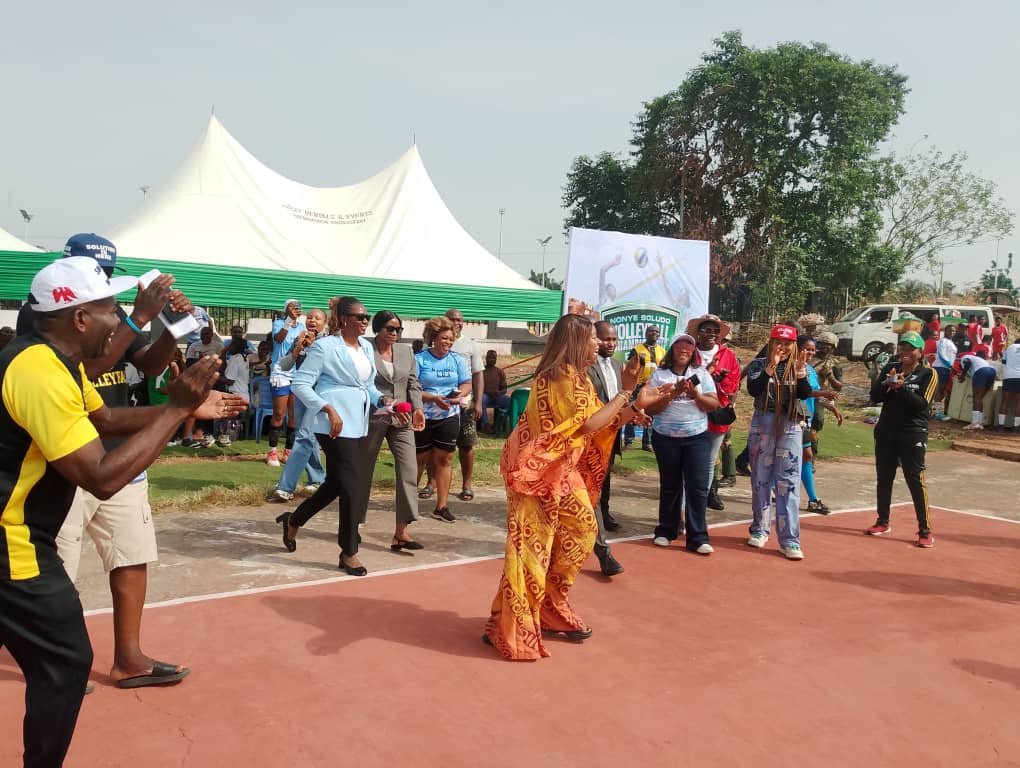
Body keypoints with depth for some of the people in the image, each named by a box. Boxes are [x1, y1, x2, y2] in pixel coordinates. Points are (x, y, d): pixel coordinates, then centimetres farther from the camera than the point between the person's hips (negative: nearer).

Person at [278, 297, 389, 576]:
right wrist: (328, 409, -20)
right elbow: (300, 384, -12)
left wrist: (382, 400, 0)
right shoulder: (325, 346, -10)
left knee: (336, 483, 17)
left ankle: (293, 520, 40)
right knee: (353, 486, -7)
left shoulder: (367, 347, 12)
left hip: (359, 425, 8)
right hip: (336, 425, -8)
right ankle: (348, 552, 9)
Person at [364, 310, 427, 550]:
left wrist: (417, 408, -5)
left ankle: (401, 532, -7)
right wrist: (387, 406, -18)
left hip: (402, 419, 4)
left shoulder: (406, 351, 12)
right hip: (372, 418, -4)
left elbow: (413, 384, 11)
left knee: (409, 471, -8)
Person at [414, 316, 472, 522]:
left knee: (444, 460, 3)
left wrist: (459, 395, -16)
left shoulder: (457, 360, 3)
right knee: (419, 460, 9)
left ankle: (442, 506, 8)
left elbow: (467, 384, 6)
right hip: (422, 417, -3)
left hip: (449, 417, 3)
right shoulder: (419, 359, -8)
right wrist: (434, 398, -25)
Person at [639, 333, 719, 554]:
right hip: (666, 438, 0)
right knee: (670, 486, 10)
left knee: (698, 486, -5)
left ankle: (697, 537, 0)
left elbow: (713, 405, -2)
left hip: (698, 437, 0)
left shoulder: (702, 374, 4)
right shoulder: (660, 375, 0)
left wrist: (694, 394, -17)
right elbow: (649, 408, -6)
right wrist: (672, 394, -17)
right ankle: (666, 530, 23)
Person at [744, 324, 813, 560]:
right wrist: (771, 367, -26)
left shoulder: (799, 367, 4)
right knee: (761, 478, 8)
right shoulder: (759, 364, 0)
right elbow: (753, 390, -17)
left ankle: (789, 539, -4)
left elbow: (805, 394, -10)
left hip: (790, 426, 0)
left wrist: (800, 372, -26)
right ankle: (760, 529, 22)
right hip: (763, 424, 0)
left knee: (788, 482, -3)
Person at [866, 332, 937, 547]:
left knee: (915, 481, -9)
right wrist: (887, 384, -18)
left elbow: (922, 403, -14)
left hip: (913, 434, -4)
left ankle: (925, 530, -4)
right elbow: (874, 396, 1)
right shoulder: (890, 368, 8)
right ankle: (883, 522, 26)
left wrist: (902, 388, -25)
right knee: (883, 478, 12)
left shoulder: (928, 374, -3)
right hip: (886, 431, 5)